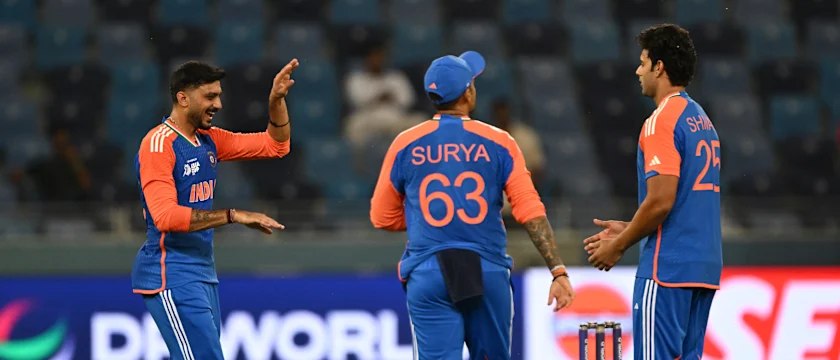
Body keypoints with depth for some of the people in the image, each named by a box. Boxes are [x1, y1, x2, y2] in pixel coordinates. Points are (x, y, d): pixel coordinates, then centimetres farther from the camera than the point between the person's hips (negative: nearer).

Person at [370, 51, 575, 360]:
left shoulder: (405, 145, 2)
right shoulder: (498, 143, 0)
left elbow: (382, 217, 10)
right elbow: (531, 212, -7)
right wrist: (558, 272, -8)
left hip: (428, 276, 0)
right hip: (488, 274, 0)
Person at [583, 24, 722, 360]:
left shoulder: (662, 121, -12)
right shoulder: (701, 119, 17)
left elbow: (661, 201, -19)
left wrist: (618, 246, -6)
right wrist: (628, 231, 21)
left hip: (667, 268, -9)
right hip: (703, 266, 9)